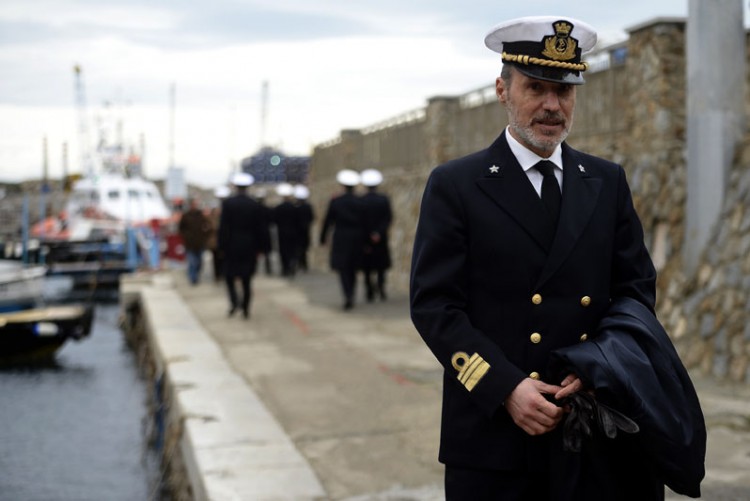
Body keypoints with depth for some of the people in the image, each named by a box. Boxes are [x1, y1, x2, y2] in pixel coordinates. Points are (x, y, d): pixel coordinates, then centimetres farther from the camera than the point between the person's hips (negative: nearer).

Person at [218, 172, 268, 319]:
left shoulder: (227, 203, -8)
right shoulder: (255, 205, -2)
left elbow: (223, 227, -8)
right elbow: (259, 229, 2)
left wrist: (222, 246, -2)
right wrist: (259, 248, 10)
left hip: (232, 246, -2)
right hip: (249, 247, 2)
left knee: (229, 275, 11)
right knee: (246, 279, 8)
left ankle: (235, 300, -12)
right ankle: (246, 309, 10)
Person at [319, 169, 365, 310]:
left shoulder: (335, 202, -5)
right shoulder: (360, 202, -2)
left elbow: (327, 221, -1)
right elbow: (364, 224, 0)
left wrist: (323, 238, 10)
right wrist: (365, 242, 8)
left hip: (341, 240, -2)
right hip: (357, 240, 2)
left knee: (343, 269, -1)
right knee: (352, 270, 15)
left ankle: (348, 297, -18)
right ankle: (350, 297, 20)